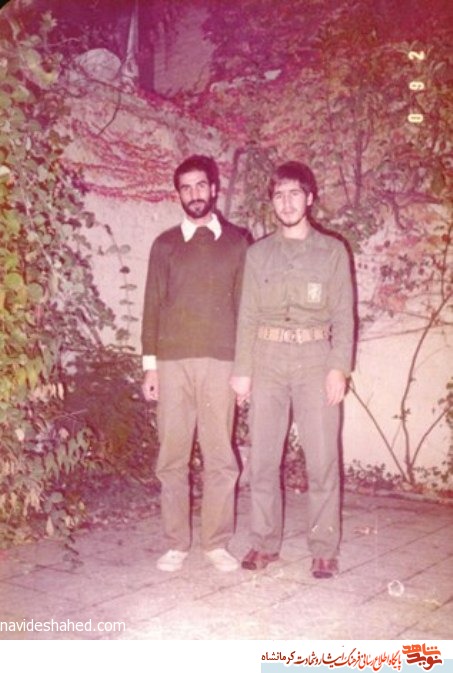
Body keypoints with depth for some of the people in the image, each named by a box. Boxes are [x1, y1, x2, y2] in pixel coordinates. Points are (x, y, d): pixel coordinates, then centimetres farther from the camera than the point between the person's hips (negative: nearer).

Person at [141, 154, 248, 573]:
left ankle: (217, 543, 12)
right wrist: (150, 364, 2)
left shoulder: (236, 241, 8)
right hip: (173, 361, 1)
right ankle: (177, 543, 13)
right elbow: (153, 306, 8)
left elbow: (244, 304, 7)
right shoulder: (165, 245, 10)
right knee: (172, 456, 3)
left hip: (221, 361, 0)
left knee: (220, 456, 1)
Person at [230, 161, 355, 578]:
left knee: (322, 458, -3)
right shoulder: (258, 254, 11)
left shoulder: (332, 251, 6)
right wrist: (242, 369, 2)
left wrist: (339, 368, -7)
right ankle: (265, 544, 15)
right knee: (262, 458, 4)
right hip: (267, 361, 2)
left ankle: (325, 548, 8)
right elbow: (248, 317, 9)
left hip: (315, 360, -2)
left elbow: (343, 315, 2)